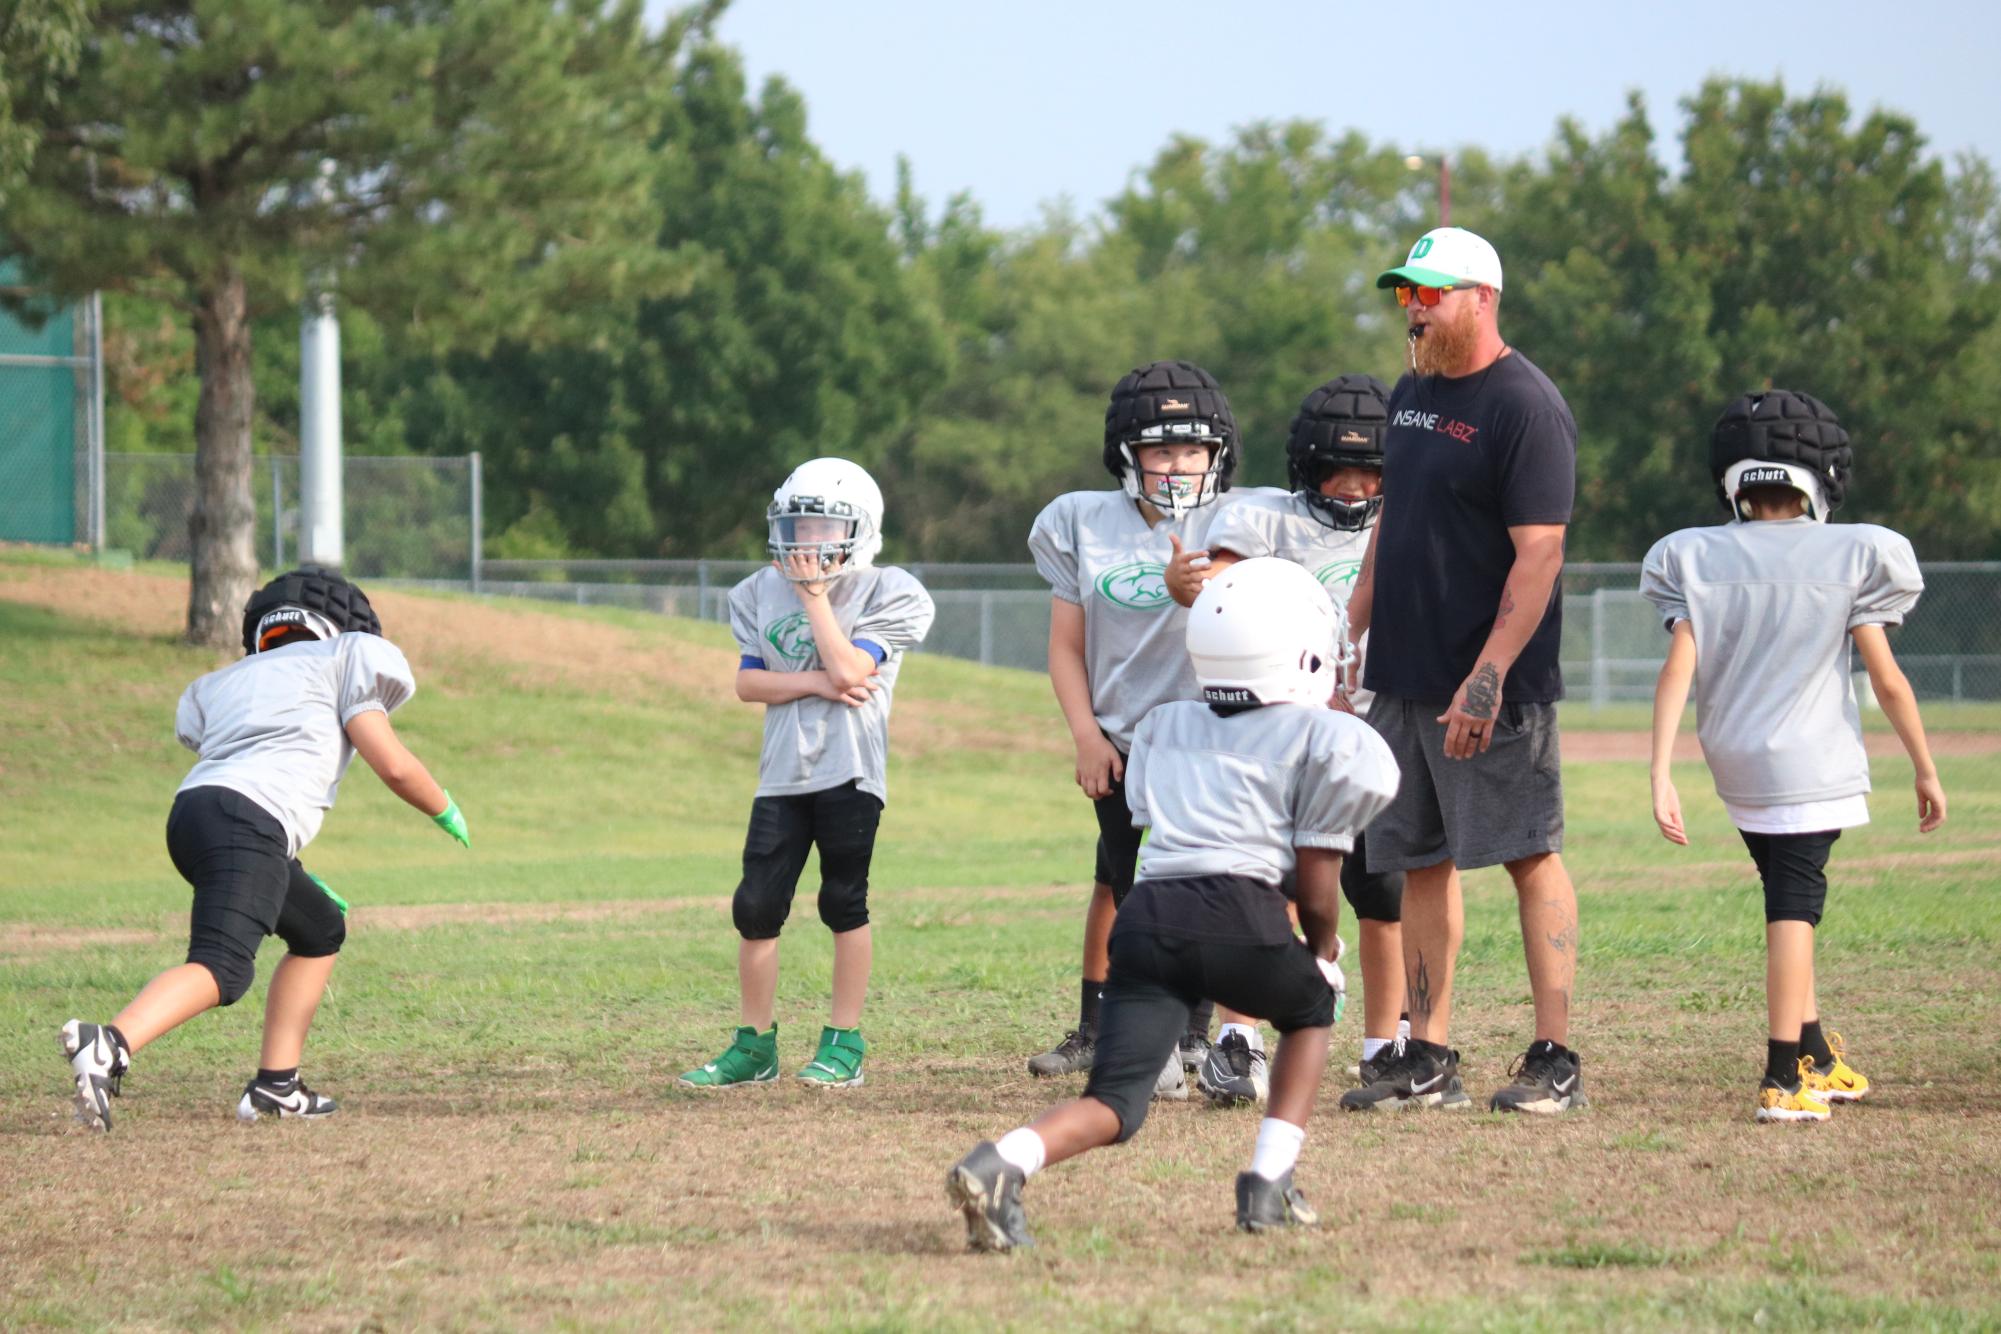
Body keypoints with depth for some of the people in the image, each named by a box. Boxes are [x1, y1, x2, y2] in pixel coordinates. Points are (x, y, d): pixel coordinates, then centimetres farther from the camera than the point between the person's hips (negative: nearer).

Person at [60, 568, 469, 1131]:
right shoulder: (338, 661, 18)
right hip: (248, 821, -7)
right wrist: (446, 811, 27)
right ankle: (110, 1045, -47)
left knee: (322, 929, 25)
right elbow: (391, 764, 8)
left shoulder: (223, 685, 34)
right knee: (222, 966, -22)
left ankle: (276, 1085, 16)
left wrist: (298, 881, 41)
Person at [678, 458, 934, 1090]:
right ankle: (755, 1046, 10)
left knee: (845, 905, -1)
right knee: (756, 908, 0)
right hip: (783, 771, 4)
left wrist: (813, 594, -9)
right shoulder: (762, 593, 11)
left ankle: (844, 1044, 7)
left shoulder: (887, 593, -2)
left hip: (851, 770, -4)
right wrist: (815, 684, -11)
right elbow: (748, 682, 4)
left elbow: (848, 668, -15)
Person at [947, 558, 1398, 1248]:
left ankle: (1001, 1164, -30)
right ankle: (1269, 1180, 16)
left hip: (1145, 913, 3)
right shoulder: (1324, 738, 12)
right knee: (1311, 1005, 29)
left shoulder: (1164, 726, 27)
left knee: (1115, 1102, 0)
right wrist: (1325, 949, 29)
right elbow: (1315, 880, 10)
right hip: (1236, 916, -3)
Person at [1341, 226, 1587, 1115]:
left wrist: (1487, 677, -24)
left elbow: (1539, 555, -18)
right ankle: (1428, 1060, 13)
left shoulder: (1525, 408, -13)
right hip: (1404, 677, 9)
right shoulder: (1411, 396, 14)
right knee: (1421, 863, 9)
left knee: (1528, 856, -5)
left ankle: (1554, 1060, -3)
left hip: (1492, 686, -9)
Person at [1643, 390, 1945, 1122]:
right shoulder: (1847, 557, -6)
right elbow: (1888, 681, -6)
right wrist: (1926, 771, 4)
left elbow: (1678, 667, -8)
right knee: (1794, 904, -7)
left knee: (1790, 897, 19)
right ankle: (1784, 1079, -14)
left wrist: (1661, 775, -10)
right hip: (1812, 763, -4)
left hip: (1735, 762, 4)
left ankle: (1816, 1058, 29)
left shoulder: (1698, 560, 0)